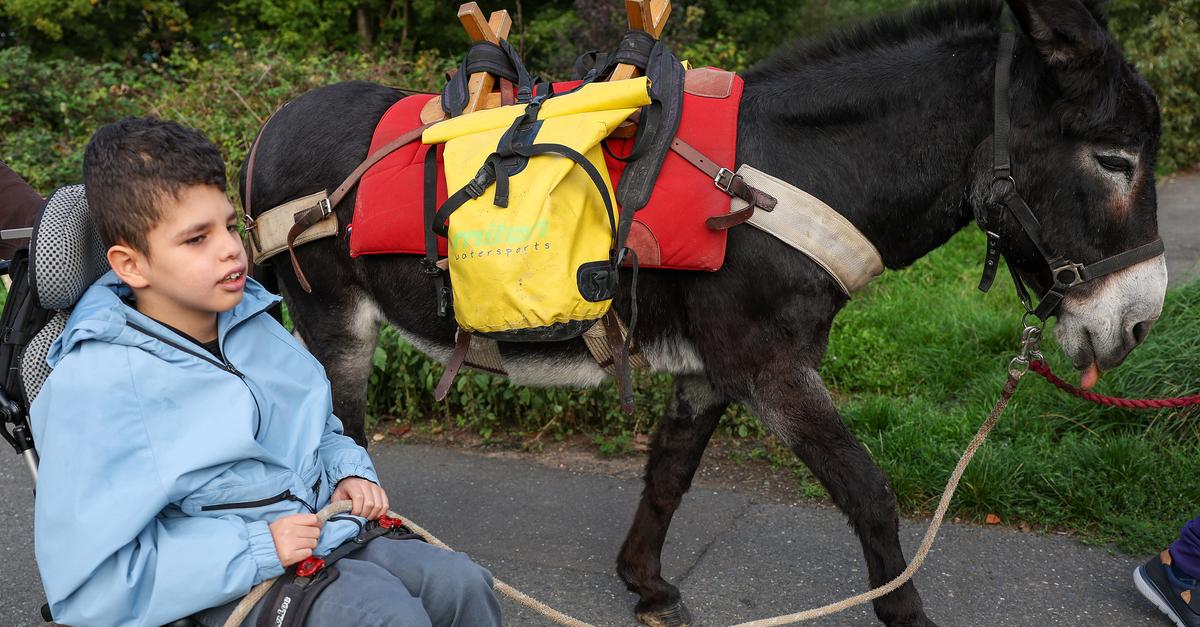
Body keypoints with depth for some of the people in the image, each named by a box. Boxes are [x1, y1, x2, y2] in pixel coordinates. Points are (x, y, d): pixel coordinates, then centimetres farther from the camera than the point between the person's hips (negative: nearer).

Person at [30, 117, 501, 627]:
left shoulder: (255, 326, 7)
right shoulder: (94, 386, -16)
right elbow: (88, 586, -20)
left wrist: (347, 469, 4)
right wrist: (256, 549, -23)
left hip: (325, 529, 7)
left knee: (461, 582, -8)